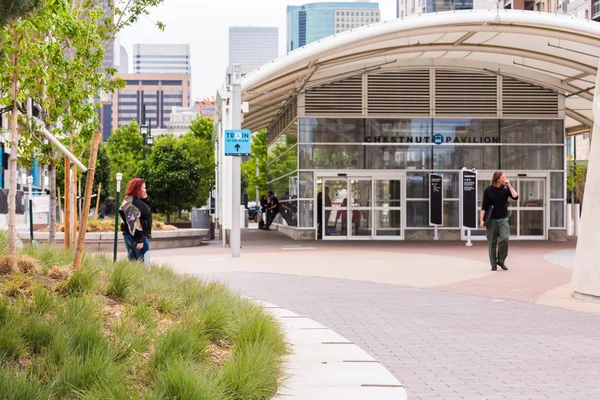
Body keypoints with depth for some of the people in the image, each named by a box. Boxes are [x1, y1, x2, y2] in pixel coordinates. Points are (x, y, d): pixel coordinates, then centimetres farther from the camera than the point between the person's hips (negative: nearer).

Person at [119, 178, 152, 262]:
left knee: (133, 260, 14)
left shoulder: (130, 201, 12)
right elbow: (135, 223, -24)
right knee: (143, 262, -8)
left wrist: (145, 199, 6)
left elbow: (147, 210, 22)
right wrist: (139, 240, -24)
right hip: (136, 236, -11)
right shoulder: (134, 203, -19)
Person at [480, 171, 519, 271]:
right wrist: (481, 220, -8)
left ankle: (501, 260, 2)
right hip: (491, 220, -1)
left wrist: (509, 186, -11)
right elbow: (484, 206, -1)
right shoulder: (488, 190, -2)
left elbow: (515, 197, -9)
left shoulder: (506, 188, 4)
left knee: (504, 238, -16)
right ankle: (493, 264, 12)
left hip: (503, 219, 1)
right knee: (492, 242, 2)